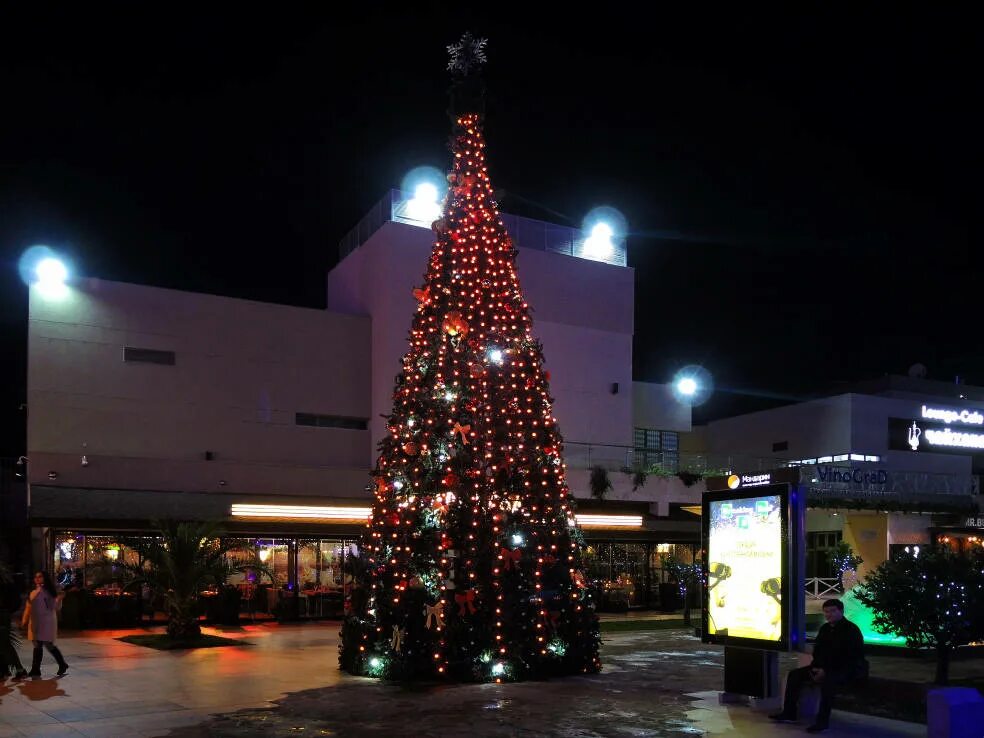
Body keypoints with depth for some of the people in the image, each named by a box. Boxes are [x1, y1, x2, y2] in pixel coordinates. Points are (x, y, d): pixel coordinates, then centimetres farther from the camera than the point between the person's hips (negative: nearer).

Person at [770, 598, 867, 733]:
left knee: (828, 681, -40)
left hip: (848, 669, -8)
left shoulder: (851, 630, -13)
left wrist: (826, 671, -24)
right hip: (824, 668, 9)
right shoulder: (824, 629, 11)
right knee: (794, 674, -2)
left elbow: (852, 658, -20)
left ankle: (823, 721, -35)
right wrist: (815, 668, -3)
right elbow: (817, 652, 19)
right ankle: (789, 713, 1)